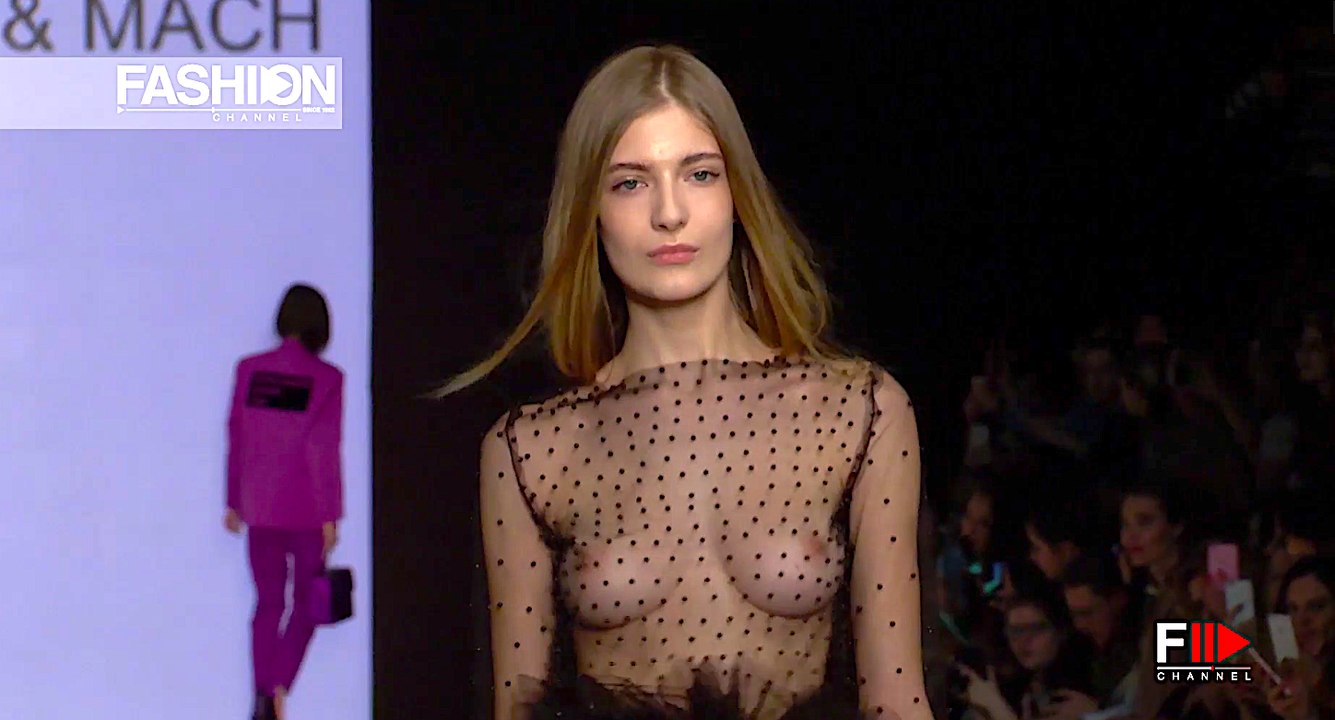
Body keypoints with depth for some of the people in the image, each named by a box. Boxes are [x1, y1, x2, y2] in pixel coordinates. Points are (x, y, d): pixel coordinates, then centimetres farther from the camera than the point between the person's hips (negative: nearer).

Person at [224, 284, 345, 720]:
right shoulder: (325, 379, -11)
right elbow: (324, 450, -12)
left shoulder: (249, 370, -1)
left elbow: (235, 439, 4)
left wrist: (234, 501, 14)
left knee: (268, 603, 14)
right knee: (304, 604, 8)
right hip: (306, 510, -3)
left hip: (260, 507, 3)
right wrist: (330, 516, -7)